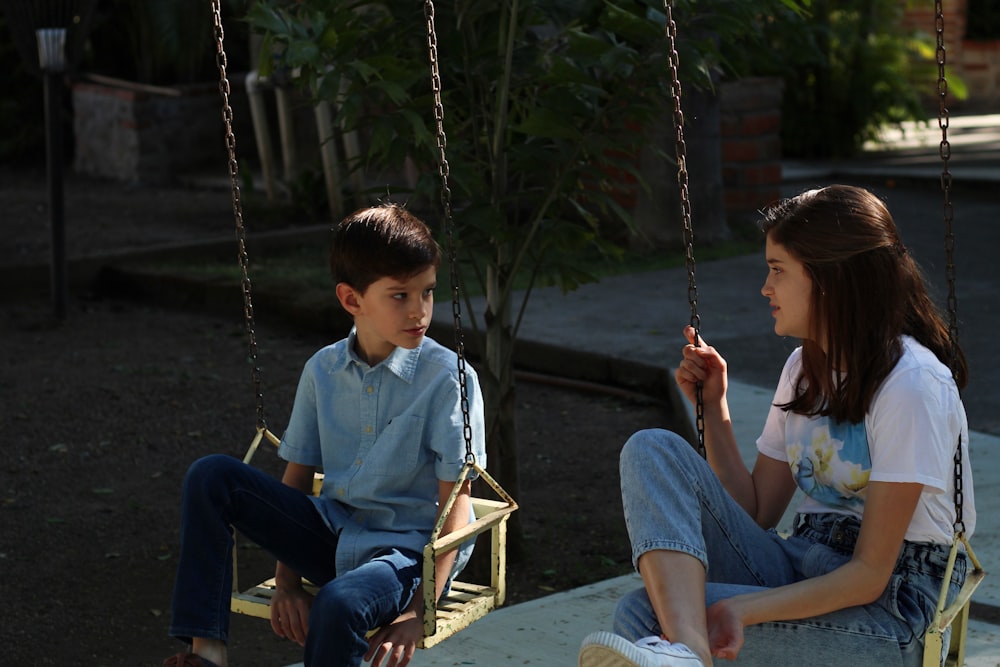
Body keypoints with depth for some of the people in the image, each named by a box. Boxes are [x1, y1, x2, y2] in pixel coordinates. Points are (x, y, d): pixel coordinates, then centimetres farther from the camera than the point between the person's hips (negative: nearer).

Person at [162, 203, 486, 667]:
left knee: (338, 605, -37)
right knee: (210, 477, -10)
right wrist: (286, 584, -2)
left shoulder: (448, 377, -12)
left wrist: (419, 612, -19)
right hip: (332, 533, 5)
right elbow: (295, 480, 8)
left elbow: (455, 505, -13)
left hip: (408, 547, -5)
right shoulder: (323, 371, 2)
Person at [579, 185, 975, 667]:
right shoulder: (804, 367, 11)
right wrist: (714, 406, 3)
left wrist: (741, 610, -29)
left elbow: (870, 575, -18)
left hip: (888, 612, -9)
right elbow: (756, 513, 12)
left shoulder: (912, 386, -15)